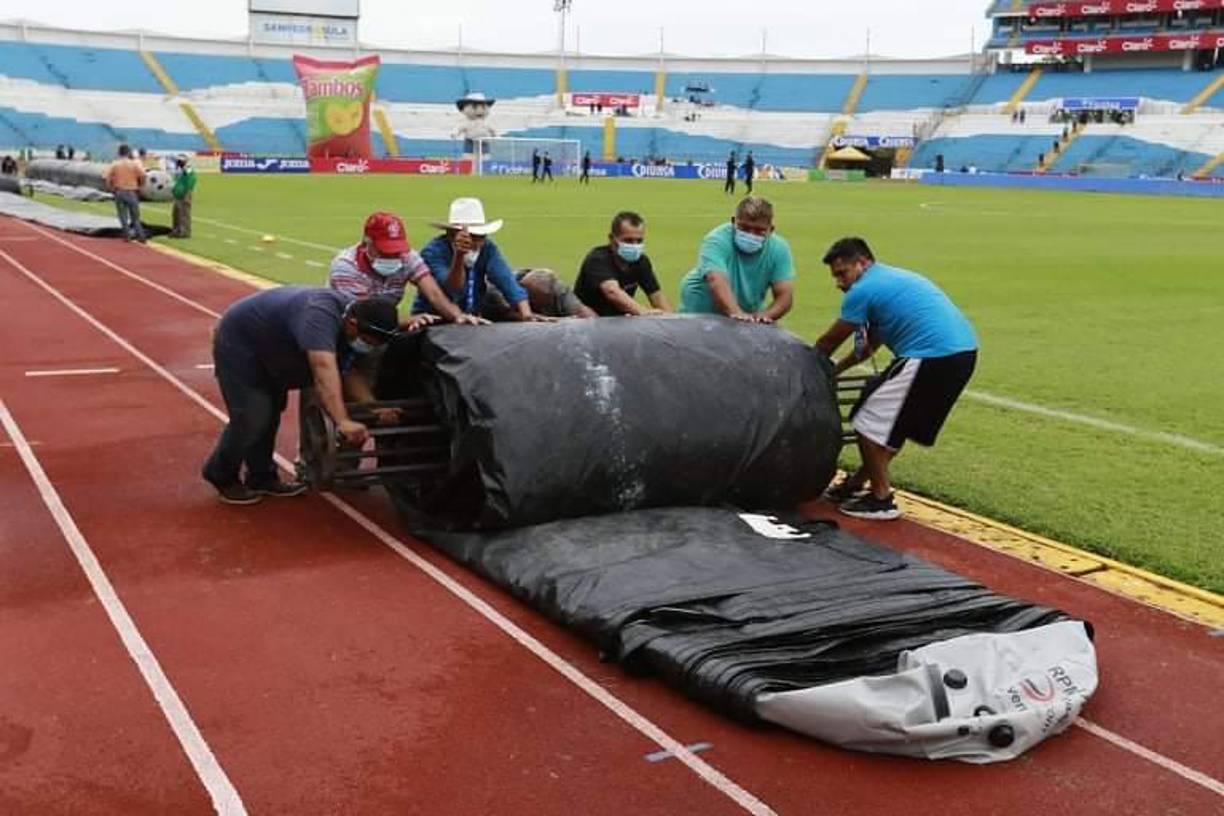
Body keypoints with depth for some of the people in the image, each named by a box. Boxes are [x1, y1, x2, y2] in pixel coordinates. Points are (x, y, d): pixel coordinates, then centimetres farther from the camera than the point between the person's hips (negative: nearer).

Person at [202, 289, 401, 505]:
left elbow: (349, 372, -7)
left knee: (270, 414, 16)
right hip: (238, 340, -9)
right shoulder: (321, 314, -40)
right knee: (251, 418, -10)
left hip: (267, 348, 9)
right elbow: (324, 369, -52)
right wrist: (342, 421, -60)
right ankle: (222, 477, 12)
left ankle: (261, 477, 32)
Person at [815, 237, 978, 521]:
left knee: (870, 421, 2)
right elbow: (870, 345, 32)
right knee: (896, 422, 22)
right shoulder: (893, 278, 25)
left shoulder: (864, 290, -4)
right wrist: (835, 369, 34)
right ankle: (857, 483, 32)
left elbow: (828, 343, 7)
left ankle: (881, 499, 8)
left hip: (931, 356, -10)